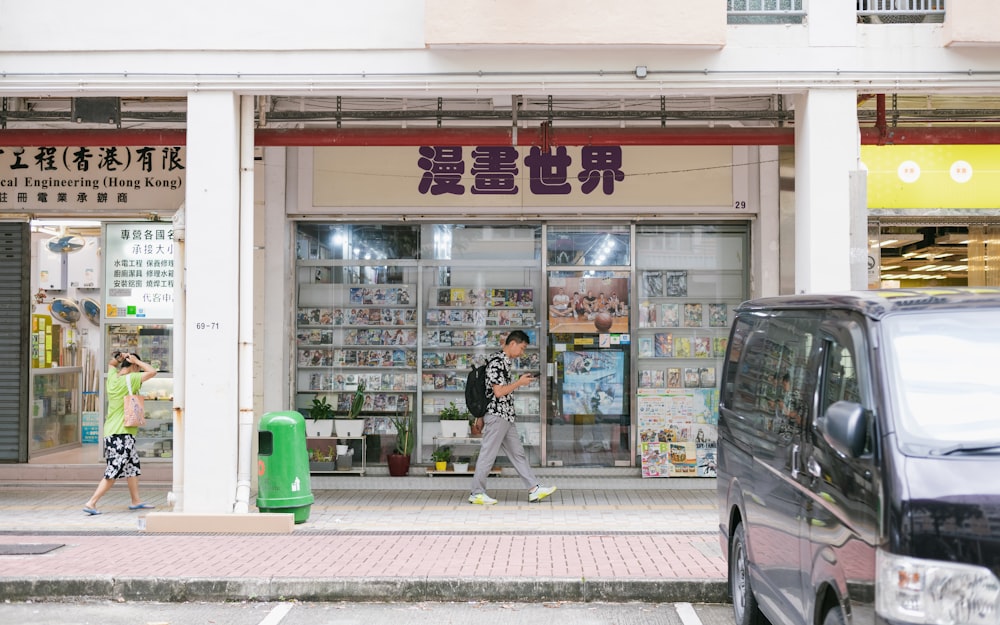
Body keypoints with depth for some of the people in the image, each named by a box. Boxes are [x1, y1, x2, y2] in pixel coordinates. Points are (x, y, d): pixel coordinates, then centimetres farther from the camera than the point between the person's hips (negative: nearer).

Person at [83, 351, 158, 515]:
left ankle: (136, 501, 25)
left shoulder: (112, 377, 10)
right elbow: (152, 371, -16)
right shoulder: (129, 379, -13)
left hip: (111, 432, 10)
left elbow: (111, 364, 32)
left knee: (133, 465, 18)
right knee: (113, 473, -7)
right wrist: (136, 361, -5)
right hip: (122, 433, -10)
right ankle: (91, 503, -7)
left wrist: (118, 358, 11)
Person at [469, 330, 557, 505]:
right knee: (488, 456, -3)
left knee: (518, 453, 9)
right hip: (497, 416, -10)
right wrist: (520, 382, -10)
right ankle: (477, 494, 5)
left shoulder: (504, 362, 16)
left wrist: (481, 415, 22)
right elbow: (498, 392, -21)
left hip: (505, 417, 10)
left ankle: (534, 489, 11)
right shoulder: (497, 362, -16)